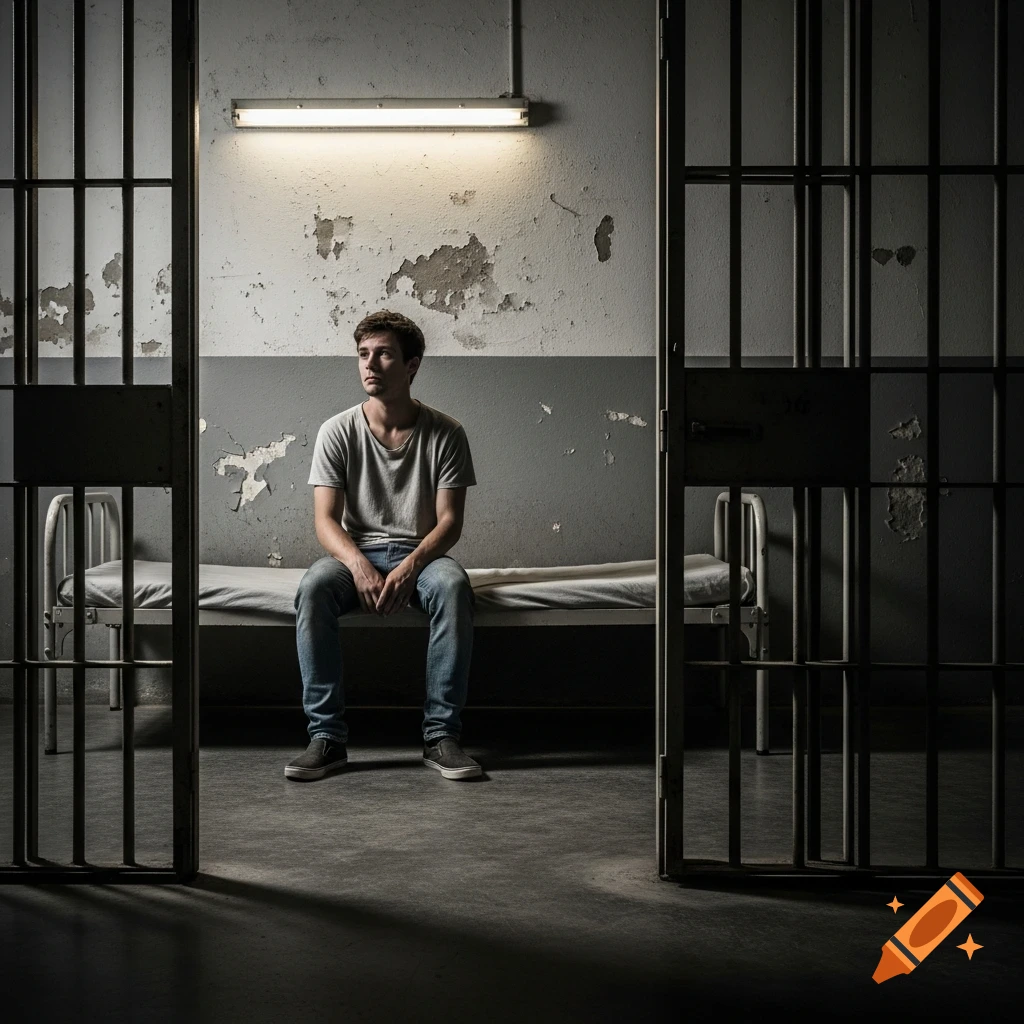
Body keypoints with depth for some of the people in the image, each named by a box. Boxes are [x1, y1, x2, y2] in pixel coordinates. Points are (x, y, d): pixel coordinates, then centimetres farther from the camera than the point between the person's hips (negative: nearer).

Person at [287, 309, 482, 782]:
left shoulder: (445, 433, -3)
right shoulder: (338, 431, -1)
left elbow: (449, 520, -6)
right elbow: (325, 519, -5)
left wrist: (410, 566, -25)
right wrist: (358, 564, -26)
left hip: (420, 553, -1)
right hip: (354, 552, 1)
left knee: (453, 585, -35)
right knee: (313, 587, -33)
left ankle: (441, 735, -28)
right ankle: (327, 737, -27)